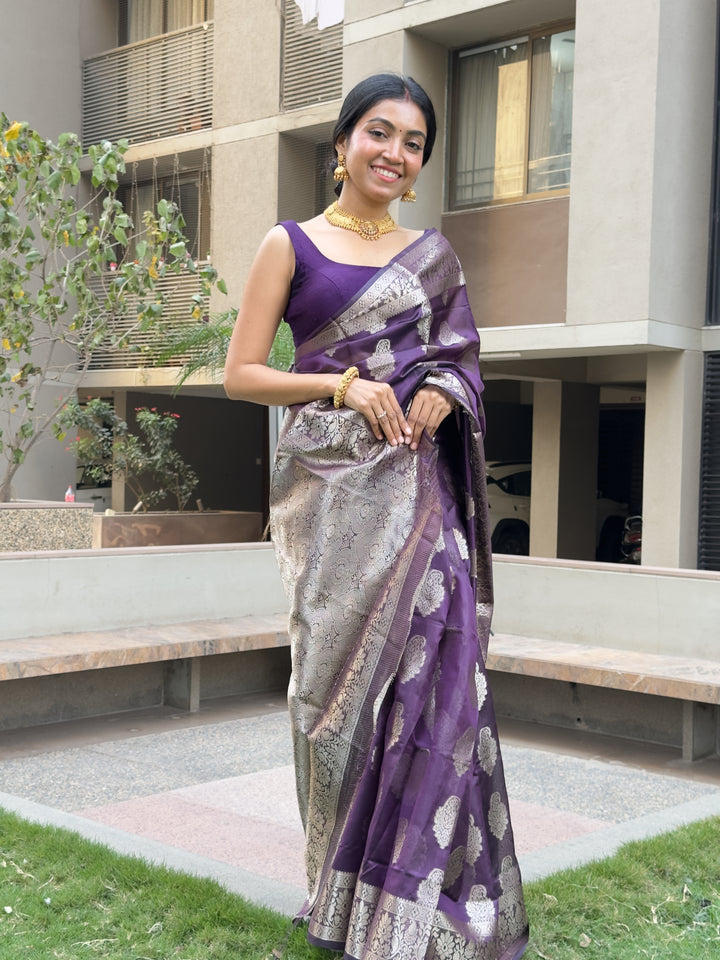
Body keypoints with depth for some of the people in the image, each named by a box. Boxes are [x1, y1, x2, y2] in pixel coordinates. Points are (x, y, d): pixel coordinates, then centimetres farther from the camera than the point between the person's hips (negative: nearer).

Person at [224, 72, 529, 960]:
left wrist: (441, 392, -3)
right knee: (343, 668, 0)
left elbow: (460, 362, 20)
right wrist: (345, 384, -12)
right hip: (331, 482, -3)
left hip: (417, 483, 3)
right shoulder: (292, 244, 4)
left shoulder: (434, 254, 15)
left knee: (433, 663, -5)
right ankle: (347, 885, 16)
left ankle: (419, 889, 9)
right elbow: (241, 374, 0)